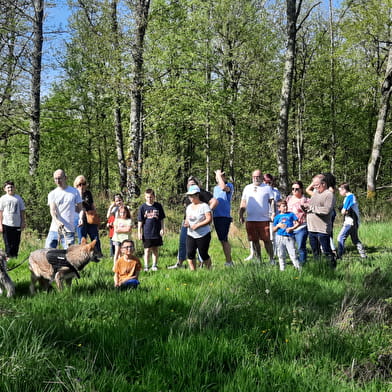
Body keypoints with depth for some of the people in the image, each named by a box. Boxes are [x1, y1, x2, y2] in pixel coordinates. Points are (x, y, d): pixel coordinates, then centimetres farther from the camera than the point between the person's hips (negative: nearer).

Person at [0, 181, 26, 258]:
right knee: (8, 243, 2)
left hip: (17, 225, 2)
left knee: (16, 243, 4)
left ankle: (15, 257, 11)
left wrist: (23, 222, 4)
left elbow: (22, 211, 10)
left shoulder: (18, 198, 7)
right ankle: (9, 257, 9)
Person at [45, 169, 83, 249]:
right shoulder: (52, 194, 7)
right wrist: (57, 221, -27)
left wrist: (80, 218, -13)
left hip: (69, 230, -1)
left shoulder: (74, 192, 7)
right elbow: (52, 210, -7)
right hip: (54, 229, 1)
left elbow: (80, 208, 10)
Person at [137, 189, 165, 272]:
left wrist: (162, 229, 1)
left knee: (156, 249, 9)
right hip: (147, 233, -2)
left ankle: (154, 265, 19)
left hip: (157, 232, 2)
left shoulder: (158, 206, 2)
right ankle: (146, 267, 7)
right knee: (147, 250, 1)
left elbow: (161, 219, 8)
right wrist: (139, 232, -3)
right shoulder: (143, 207, -2)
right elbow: (140, 221, 0)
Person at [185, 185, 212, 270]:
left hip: (203, 235, -5)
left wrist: (197, 225, -21)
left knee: (203, 255, -1)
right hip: (190, 235, 5)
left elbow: (209, 219, -15)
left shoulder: (204, 206, -9)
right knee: (190, 253, -8)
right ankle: (193, 271, 2)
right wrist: (186, 223, -2)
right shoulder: (189, 207, 13)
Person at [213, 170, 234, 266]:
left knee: (224, 240, -12)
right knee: (223, 240, 11)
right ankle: (229, 261, 19)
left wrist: (219, 175, -17)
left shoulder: (229, 185, -4)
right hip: (216, 216, 8)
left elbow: (224, 188, -27)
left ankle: (228, 262, -9)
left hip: (225, 216, -8)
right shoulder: (215, 188, 18)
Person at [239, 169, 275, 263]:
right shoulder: (247, 188, 15)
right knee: (254, 241, 7)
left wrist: (273, 213, -10)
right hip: (250, 219, 3)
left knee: (267, 240, -5)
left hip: (264, 219, -3)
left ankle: (271, 259, 1)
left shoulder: (267, 188, 7)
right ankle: (258, 259, 16)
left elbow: (272, 201, 3)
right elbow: (243, 203, 16)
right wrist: (241, 216, 8)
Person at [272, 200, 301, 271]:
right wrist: (278, 226, -9)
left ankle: (298, 268, -4)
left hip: (289, 237, -2)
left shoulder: (291, 214, 7)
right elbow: (274, 230, 11)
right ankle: (282, 269, 18)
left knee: (292, 253, -8)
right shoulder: (277, 217, 9)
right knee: (281, 255, 7)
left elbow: (297, 223, 6)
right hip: (280, 237, 2)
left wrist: (291, 228, -8)